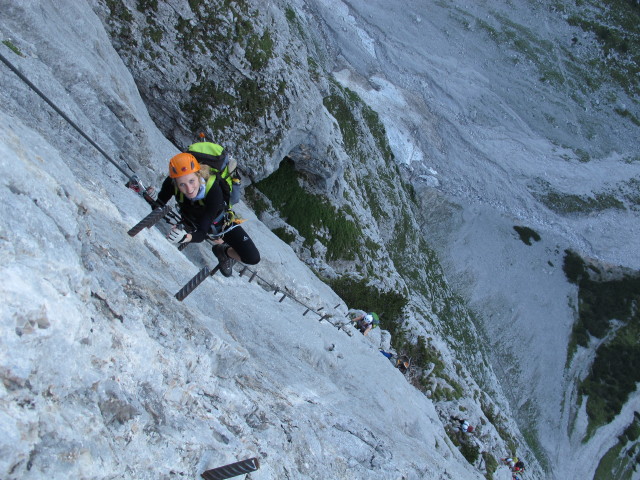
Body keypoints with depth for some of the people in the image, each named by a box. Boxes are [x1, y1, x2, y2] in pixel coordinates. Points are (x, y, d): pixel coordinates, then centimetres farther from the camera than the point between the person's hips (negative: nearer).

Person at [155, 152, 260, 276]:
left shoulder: (213, 190, -41)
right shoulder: (171, 183, -32)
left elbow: (202, 233, -44)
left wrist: (186, 238, -63)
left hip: (220, 223, -4)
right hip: (192, 221, 4)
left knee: (253, 258, -18)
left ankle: (223, 251, 14)